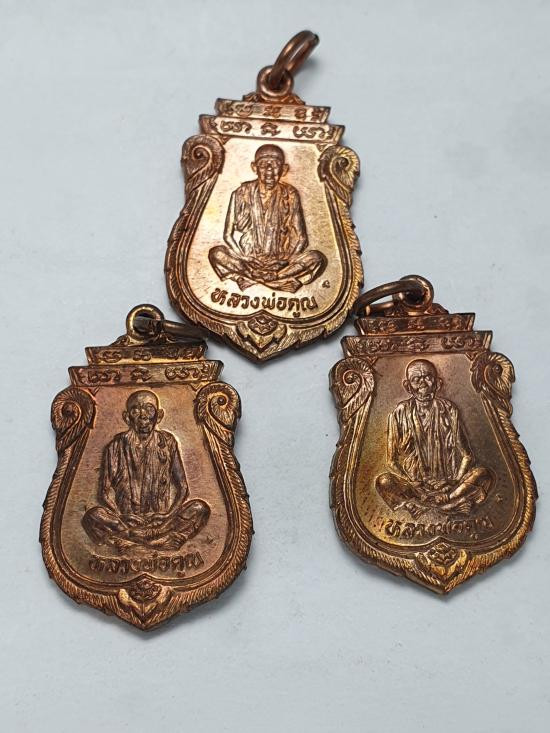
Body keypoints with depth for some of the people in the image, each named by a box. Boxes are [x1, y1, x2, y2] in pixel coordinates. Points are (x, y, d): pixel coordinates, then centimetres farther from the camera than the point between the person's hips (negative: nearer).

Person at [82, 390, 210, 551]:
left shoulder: (167, 442, 4)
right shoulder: (116, 446, 1)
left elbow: (182, 486, 4)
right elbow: (106, 491, 0)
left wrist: (169, 514, -12)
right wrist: (120, 517, -17)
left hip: (161, 518, 1)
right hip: (126, 518, -1)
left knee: (200, 508, -22)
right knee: (92, 516, -28)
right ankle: (163, 539, -27)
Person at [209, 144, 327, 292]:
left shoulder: (289, 195, 1)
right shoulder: (242, 194, 0)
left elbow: (300, 238, -1)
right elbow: (228, 234, 0)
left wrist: (281, 261, -17)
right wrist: (246, 260, -15)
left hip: (279, 262, 1)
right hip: (246, 260, 0)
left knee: (317, 258, -23)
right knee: (216, 253, -27)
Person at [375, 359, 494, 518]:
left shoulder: (448, 409, 4)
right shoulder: (400, 414, 0)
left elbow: (466, 455, 3)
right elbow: (392, 461, -2)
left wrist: (456, 481, -15)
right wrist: (415, 486, -16)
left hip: (448, 483, 1)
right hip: (414, 483, -1)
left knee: (484, 474, -23)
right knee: (383, 481, -30)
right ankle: (453, 502, -25)